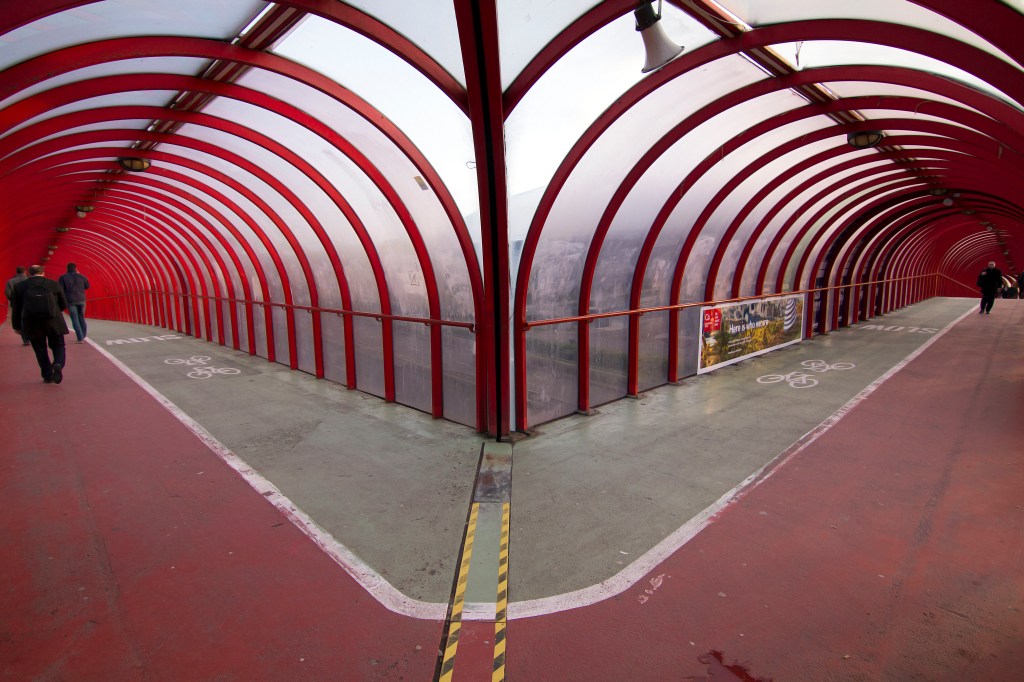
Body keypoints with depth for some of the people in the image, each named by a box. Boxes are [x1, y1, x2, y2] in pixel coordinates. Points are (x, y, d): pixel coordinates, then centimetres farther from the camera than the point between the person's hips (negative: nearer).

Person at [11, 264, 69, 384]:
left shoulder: (20, 286, 5)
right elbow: (64, 305, 6)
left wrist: (18, 326, 15)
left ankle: (47, 376, 11)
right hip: (53, 321, -1)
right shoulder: (54, 284, 2)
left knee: (40, 350, 12)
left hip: (31, 324, 1)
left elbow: (16, 309, 7)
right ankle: (57, 365, -21)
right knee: (58, 346, 8)